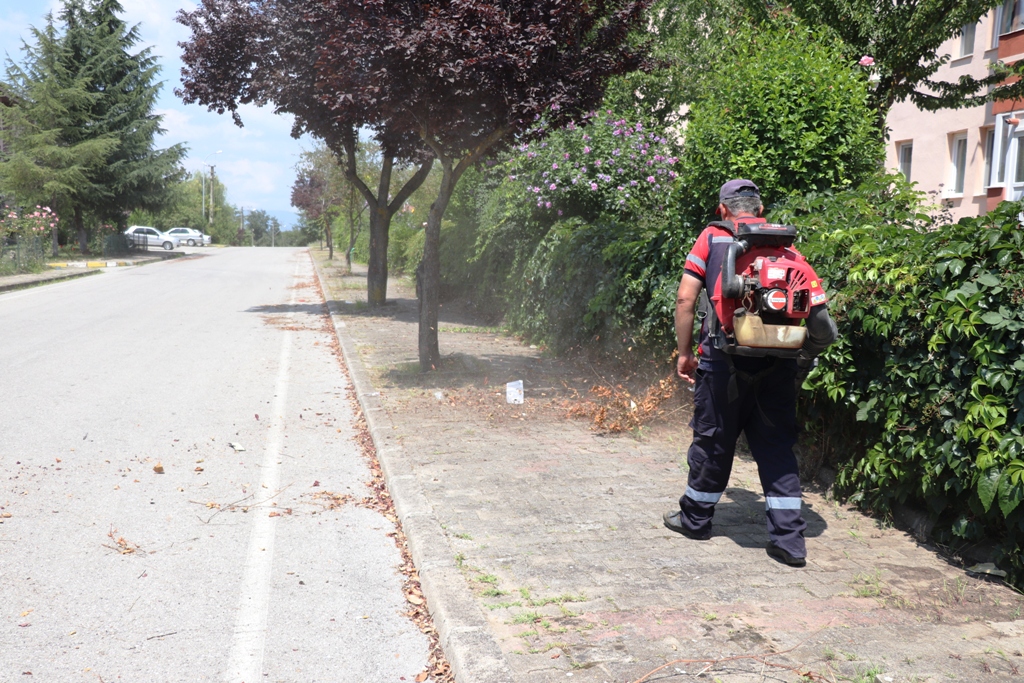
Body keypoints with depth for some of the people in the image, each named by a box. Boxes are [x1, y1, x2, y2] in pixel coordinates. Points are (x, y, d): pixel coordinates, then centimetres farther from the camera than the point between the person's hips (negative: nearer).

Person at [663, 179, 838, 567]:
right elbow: (814, 304, 5)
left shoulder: (712, 237, 5)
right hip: (778, 363, 3)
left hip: (726, 359, -2)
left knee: (713, 440, 11)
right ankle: (789, 540, 8)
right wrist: (803, 361, 13)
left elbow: (686, 298, -3)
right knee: (776, 445, 9)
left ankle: (695, 519, 27)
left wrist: (684, 353, 5)